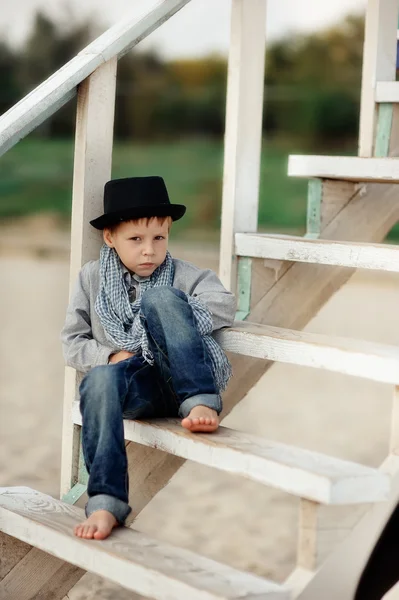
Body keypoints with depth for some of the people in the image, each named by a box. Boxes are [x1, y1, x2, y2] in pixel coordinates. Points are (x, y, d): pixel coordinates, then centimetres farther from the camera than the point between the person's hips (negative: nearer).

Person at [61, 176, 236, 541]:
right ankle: (106, 500, -35)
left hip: (179, 382, -1)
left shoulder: (182, 275, 7)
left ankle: (200, 402, -30)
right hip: (138, 388, 1)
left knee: (160, 297, -24)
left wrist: (170, 321, -16)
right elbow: (72, 342, 12)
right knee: (99, 380, -36)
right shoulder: (92, 279, 12)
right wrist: (111, 355, -7)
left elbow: (225, 305, -10)